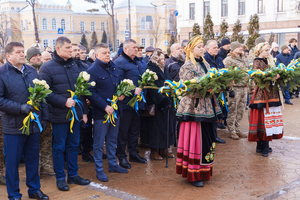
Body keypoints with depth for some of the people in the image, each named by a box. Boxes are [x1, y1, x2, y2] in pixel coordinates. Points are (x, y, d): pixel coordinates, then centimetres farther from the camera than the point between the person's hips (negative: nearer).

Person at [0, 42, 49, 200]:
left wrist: (44, 116, 11)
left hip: (34, 124, 5)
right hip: (13, 126, -5)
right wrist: (20, 108, -21)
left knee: (33, 159, 15)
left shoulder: (32, 71, 10)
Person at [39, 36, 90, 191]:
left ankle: (73, 175, 27)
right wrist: (64, 101, -21)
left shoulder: (74, 66, 9)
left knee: (74, 145, 14)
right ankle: (60, 178, 19)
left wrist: (84, 112, 11)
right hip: (59, 115, -6)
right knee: (59, 147, 6)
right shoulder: (47, 68, -9)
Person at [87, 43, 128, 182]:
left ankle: (112, 164, 31)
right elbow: (91, 93, -16)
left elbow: (119, 83, 21)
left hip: (115, 109, 7)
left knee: (112, 139, 18)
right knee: (99, 143, 3)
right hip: (101, 112, -7)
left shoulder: (114, 67, 10)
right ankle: (99, 170, 14)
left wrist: (122, 94, -1)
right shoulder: (92, 71, -12)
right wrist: (105, 106, -21)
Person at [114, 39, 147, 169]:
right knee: (123, 131, 1)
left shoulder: (138, 62, 16)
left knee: (135, 130, 16)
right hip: (126, 103, -8)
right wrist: (134, 90, -23)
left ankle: (133, 154, 28)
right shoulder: (119, 63, -12)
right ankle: (121, 157, 11)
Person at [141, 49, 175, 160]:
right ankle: (154, 151, 8)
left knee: (166, 125, 11)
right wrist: (163, 101, -20)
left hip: (166, 103, 8)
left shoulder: (164, 69, 13)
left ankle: (163, 149, 21)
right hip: (156, 104, -8)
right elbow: (152, 89, -18)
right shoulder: (150, 70, -12)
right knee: (156, 125, -2)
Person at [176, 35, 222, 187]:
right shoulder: (187, 66, -8)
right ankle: (193, 174, 5)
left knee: (207, 139, 11)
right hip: (194, 108, -7)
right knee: (195, 140, -4)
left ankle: (203, 171, 23)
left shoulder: (205, 64, 14)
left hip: (207, 107, 8)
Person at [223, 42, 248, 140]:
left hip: (244, 87, 8)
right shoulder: (228, 60, -7)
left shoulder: (242, 59, 19)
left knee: (241, 111, 11)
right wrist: (230, 89, -19)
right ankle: (232, 131, 7)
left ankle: (238, 129, 21)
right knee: (232, 111, -2)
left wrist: (247, 85, 21)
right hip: (235, 88, -8)